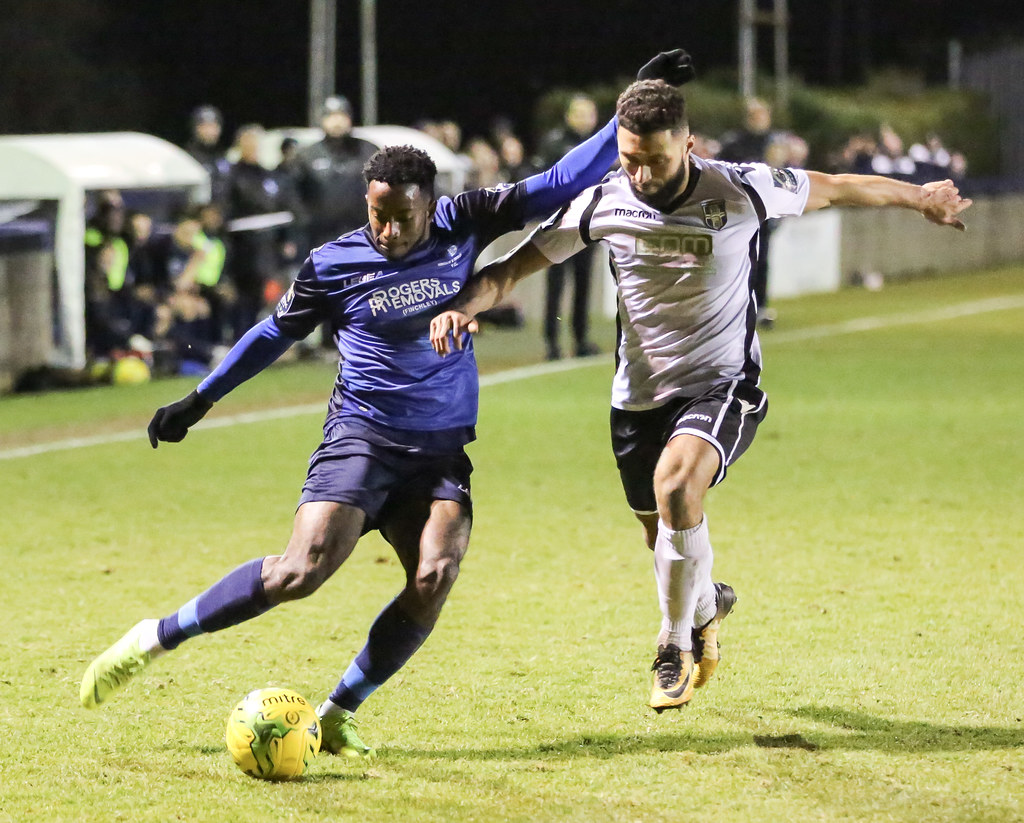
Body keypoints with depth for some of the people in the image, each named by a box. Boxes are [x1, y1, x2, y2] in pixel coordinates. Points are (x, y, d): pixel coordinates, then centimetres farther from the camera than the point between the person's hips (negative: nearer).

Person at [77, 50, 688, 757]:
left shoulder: (463, 226, 1)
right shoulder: (334, 264, -3)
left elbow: (557, 186, 2)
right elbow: (276, 333, 12)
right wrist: (198, 402, 17)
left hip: (442, 454, 3)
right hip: (361, 439, -3)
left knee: (434, 579, -21)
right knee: (301, 571, -21)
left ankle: (337, 716, -6)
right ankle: (154, 640, -7)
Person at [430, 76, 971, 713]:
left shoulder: (741, 192, -16)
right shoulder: (603, 204, -9)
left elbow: (835, 189, 2)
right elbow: (516, 265, -1)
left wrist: (920, 198, 16)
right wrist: (463, 306, -21)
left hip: (722, 383, -4)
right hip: (639, 394, 4)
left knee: (675, 485, -31)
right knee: (665, 539, 14)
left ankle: (677, 647, -11)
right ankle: (706, 603, 53)